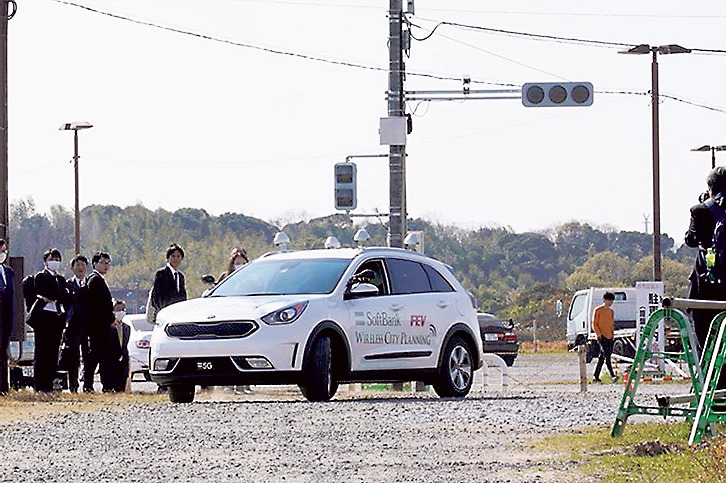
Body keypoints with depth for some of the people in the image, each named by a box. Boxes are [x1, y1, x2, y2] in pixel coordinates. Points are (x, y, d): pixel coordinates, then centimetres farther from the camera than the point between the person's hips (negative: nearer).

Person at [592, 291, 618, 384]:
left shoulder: (611, 311, 16)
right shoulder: (598, 310, -4)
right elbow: (594, 324, -5)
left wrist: (613, 333, 12)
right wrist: (599, 334, -14)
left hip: (609, 337, 7)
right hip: (602, 337, -7)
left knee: (602, 357, 8)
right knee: (607, 356, -15)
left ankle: (596, 376, 13)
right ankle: (612, 376, -23)